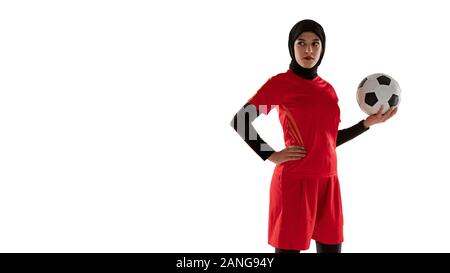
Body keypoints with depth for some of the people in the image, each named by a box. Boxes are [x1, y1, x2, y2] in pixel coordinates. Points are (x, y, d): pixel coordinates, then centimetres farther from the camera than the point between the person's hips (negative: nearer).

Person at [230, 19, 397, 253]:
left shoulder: (328, 89, 12)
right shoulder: (280, 82, -5)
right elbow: (239, 121, -8)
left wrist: (368, 122, 9)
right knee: (289, 249, 1)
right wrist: (272, 156, -13)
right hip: (294, 181, -6)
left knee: (331, 248, 12)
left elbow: (330, 140, 16)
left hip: (327, 182, 6)